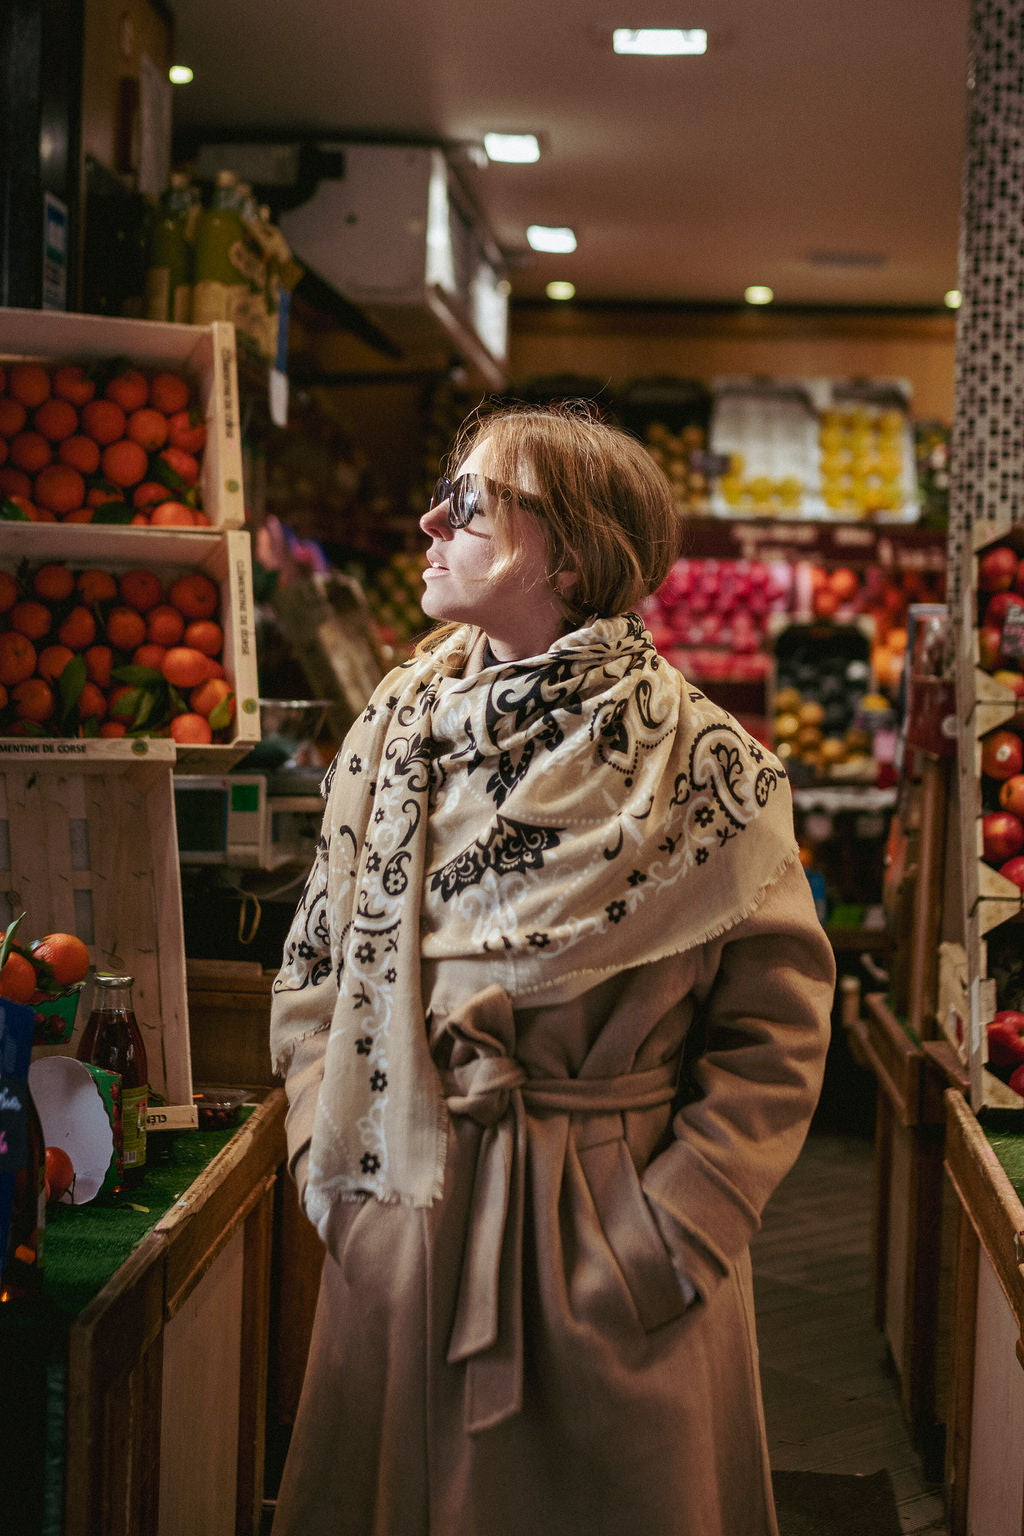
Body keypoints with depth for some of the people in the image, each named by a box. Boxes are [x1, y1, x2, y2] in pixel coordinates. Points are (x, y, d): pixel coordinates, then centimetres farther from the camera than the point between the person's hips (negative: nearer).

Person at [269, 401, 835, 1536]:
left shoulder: (709, 773, -11)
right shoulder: (391, 733, 2)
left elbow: (776, 1036, -8)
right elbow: (312, 972, 9)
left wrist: (672, 1232, -13)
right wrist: (332, 1163, -1)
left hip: (613, 1267, -3)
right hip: (398, 1228, 4)